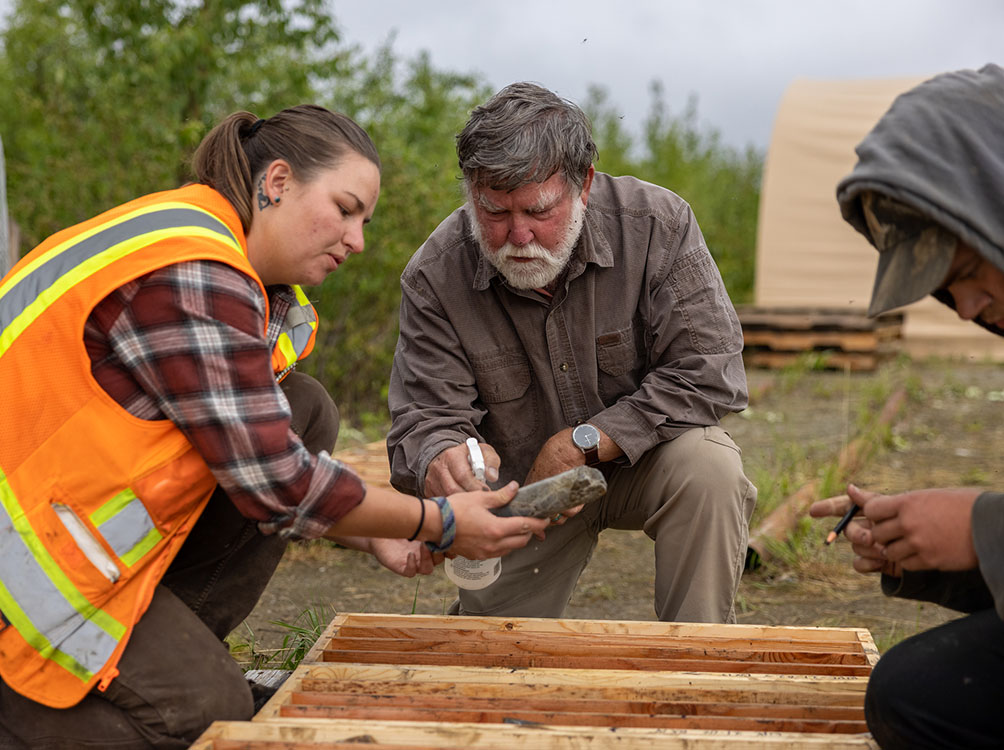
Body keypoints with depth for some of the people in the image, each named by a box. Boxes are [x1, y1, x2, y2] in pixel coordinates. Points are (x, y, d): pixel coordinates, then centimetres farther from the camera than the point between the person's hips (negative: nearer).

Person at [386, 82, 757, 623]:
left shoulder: (657, 224, -23)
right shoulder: (434, 278, -19)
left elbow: (708, 373, -23)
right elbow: (423, 420, -18)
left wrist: (581, 443, -27)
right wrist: (440, 462, -45)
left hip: (643, 456, -1)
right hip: (519, 491, 1)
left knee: (709, 467, -34)